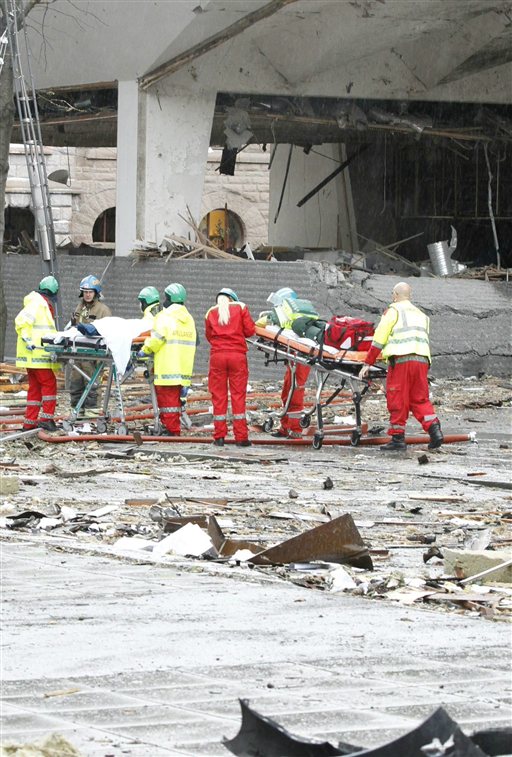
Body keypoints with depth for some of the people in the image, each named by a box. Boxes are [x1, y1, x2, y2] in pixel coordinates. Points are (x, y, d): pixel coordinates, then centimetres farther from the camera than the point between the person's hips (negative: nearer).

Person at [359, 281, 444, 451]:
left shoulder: (394, 310, 7)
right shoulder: (421, 315, 27)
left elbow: (379, 338, 1)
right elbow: (422, 339, 20)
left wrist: (367, 363, 2)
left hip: (401, 359, -6)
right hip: (422, 360, 6)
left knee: (397, 400, 1)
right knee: (420, 399, 10)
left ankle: (398, 437, 1)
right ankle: (434, 429, -7)